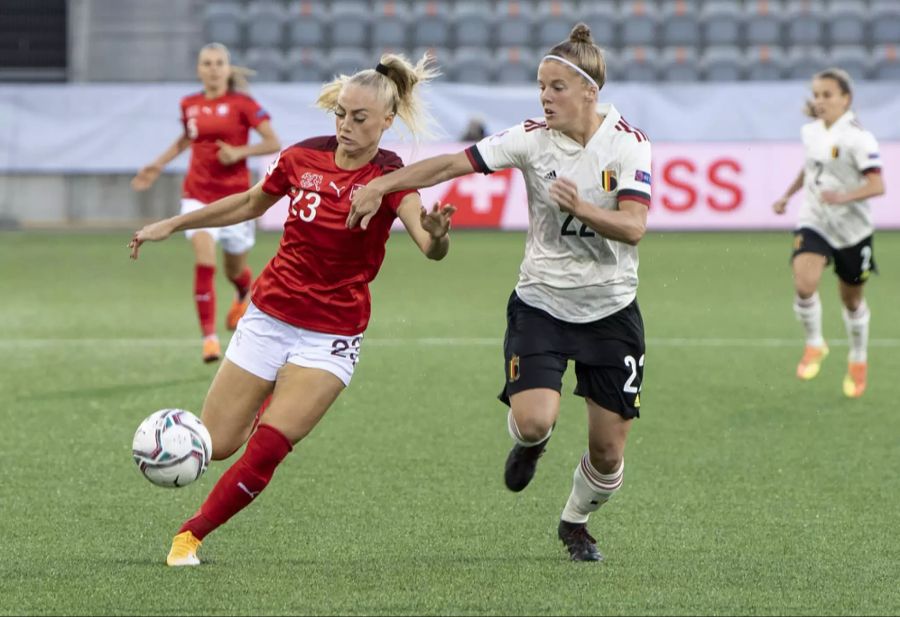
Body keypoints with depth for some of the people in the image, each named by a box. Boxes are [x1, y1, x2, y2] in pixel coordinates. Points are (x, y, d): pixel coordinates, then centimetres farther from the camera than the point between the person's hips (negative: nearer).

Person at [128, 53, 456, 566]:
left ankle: (191, 535, 3)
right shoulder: (304, 157, -3)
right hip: (269, 316, 4)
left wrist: (436, 232, -56)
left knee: (265, 451, -17)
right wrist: (171, 225, 21)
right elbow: (251, 204, 17)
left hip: (330, 337, -4)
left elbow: (431, 247, -31)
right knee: (214, 444, 3)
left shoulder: (389, 178, -14)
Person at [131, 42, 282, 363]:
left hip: (235, 195, -2)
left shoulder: (242, 104, -8)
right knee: (204, 260, -19)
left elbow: (274, 143, -9)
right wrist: (158, 165, 17)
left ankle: (243, 296, 52)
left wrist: (239, 152, -21)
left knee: (234, 270, 13)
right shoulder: (190, 105, 4)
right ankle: (209, 337, -16)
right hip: (198, 194, 2)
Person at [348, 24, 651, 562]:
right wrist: (381, 184, -22)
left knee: (608, 451, 2)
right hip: (542, 302, 0)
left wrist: (581, 208, -36)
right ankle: (531, 445, 17)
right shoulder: (533, 139, -8)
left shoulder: (629, 144, -9)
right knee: (533, 419, -24)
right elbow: (451, 165, -12)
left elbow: (633, 227, -19)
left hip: (611, 311, 0)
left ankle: (576, 523, 36)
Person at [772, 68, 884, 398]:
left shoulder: (858, 137, -17)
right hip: (814, 223, 3)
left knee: (851, 299, 13)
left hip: (852, 229, -3)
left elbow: (877, 185, -23)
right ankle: (814, 344, 3)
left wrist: (844, 197, -37)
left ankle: (858, 360, 38)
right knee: (804, 285, -22)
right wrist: (787, 195, 22)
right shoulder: (811, 131, 2)